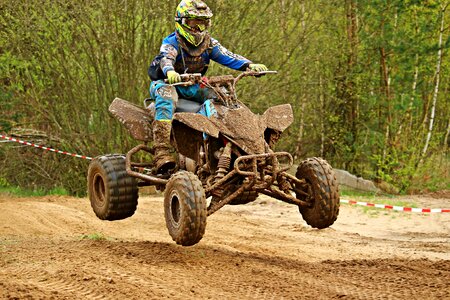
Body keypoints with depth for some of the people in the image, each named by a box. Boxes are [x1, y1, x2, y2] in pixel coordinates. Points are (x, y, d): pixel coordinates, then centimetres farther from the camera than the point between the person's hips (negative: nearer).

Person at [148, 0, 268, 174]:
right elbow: (166, 58, -35)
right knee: (166, 95, -39)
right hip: (167, 81, -6)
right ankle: (161, 152, -52)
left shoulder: (208, 43, 3)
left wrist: (250, 65, -30)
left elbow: (227, 56, -10)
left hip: (192, 86, 6)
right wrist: (169, 71, -61)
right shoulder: (172, 42, -14)